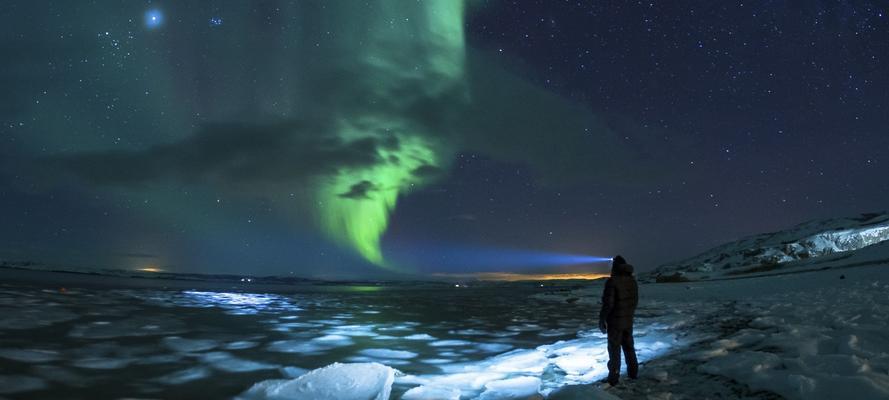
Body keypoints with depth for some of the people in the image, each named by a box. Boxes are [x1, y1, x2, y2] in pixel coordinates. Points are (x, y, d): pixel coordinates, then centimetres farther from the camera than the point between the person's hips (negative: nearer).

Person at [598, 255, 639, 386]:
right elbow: (635, 300, 12)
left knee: (614, 349, 2)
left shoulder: (612, 281, -20)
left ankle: (613, 378, 7)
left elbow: (608, 303, -21)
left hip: (615, 321, -7)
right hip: (628, 320, 7)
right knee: (628, 347, 19)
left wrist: (602, 320, -11)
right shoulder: (632, 280, 3)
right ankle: (633, 372, 29)